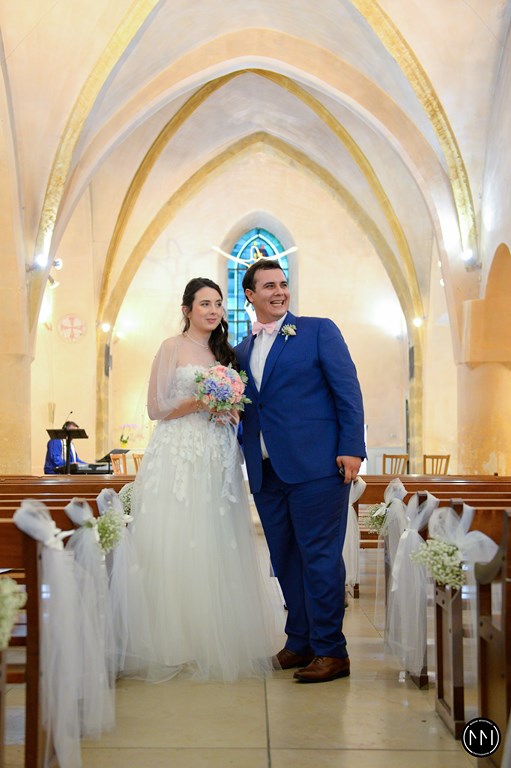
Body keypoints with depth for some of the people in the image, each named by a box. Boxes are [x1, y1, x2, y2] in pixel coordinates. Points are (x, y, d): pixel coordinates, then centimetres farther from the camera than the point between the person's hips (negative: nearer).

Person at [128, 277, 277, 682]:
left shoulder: (223, 352, 17)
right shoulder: (173, 347, -1)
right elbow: (156, 409, -5)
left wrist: (231, 408, 2)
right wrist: (200, 401, -15)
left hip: (218, 461, 6)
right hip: (180, 456, -6)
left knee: (222, 550, 4)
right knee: (180, 550, -5)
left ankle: (224, 643, 14)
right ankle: (183, 645, 5)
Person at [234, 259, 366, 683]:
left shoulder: (319, 330, 1)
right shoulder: (242, 350, 17)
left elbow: (348, 391, -4)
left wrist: (351, 450, -12)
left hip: (316, 465, -6)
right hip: (267, 473, 6)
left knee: (320, 558, -2)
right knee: (285, 560, 12)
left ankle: (330, 650, 8)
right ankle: (300, 641, 24)